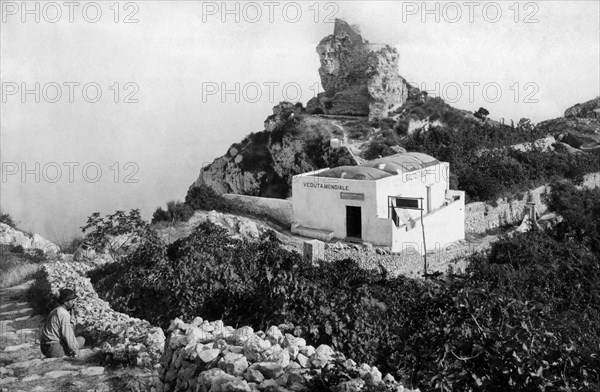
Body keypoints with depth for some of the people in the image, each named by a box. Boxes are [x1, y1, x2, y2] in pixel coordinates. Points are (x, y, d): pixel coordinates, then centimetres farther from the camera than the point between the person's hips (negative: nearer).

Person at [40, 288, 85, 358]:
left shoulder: (55, 311, 17)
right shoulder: (64, 314, -15)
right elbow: (67, 335, -18)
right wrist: (75, 349, -6)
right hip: (54, 349, -9)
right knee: (81, 340, -3)